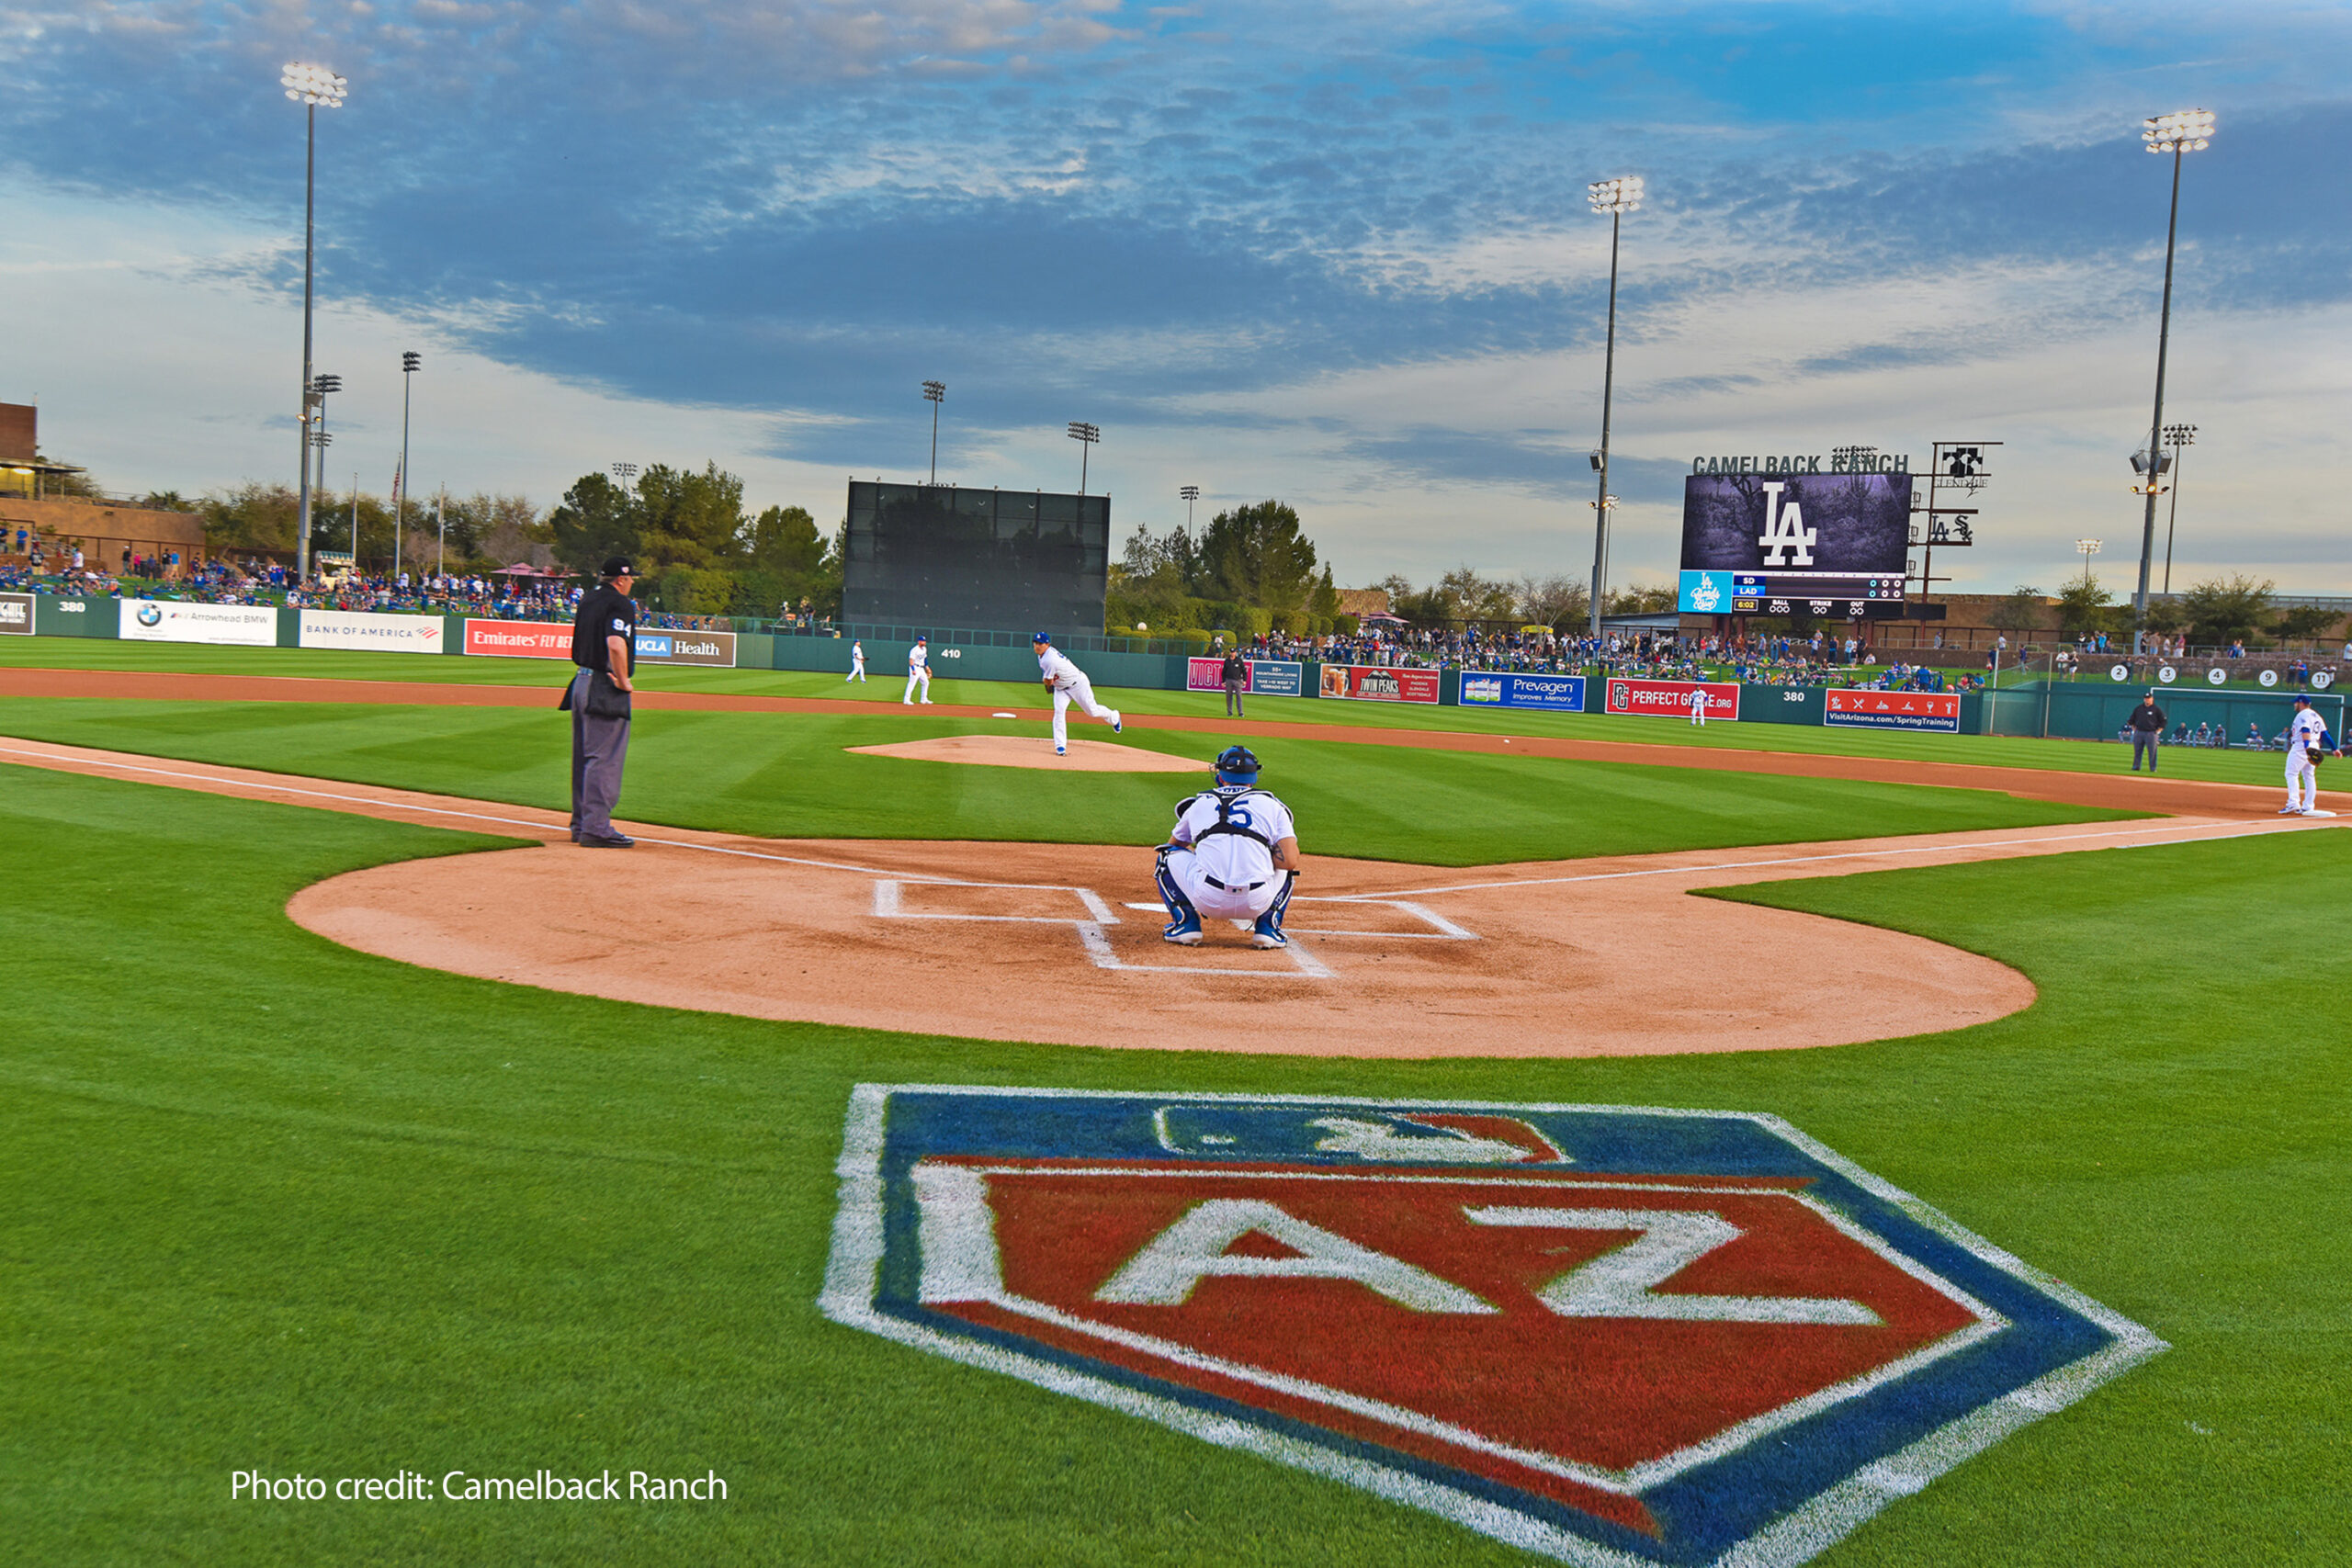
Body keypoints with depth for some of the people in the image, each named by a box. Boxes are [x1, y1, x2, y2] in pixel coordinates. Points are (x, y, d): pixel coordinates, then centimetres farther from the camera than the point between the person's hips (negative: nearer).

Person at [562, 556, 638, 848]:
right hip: (606, 689, -9)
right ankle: (596, 828, -7)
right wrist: (623, 680, -15)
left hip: (581, 682, 9)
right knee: (605, 759, -6)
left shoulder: (589, 599, 14)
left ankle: (581, 823, 22)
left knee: (583, 757, 15)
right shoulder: (620, 604, -13)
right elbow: (616, 644, -29)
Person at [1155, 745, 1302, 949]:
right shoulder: (1273, 806, 14)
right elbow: (1290, 861, 2)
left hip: (1208, 900, 0)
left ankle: (1186, 922, 11)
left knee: (1168, 857, 26)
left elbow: (1174, 844, 36)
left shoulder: (1198, 803, 20)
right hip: (1257, 904, 0)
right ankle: (1267, 928, 15)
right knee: (1284, 867, 31)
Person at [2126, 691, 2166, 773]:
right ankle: (2136, 767, 11)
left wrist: (2158, 731, -4)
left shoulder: (2157, 710, 2)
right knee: (2137, 751, 5)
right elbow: (2131, 720, 20)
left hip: (2151, 733, -4)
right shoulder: (2138, 708, 12)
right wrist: (2134, 729, 10)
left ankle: (2153, 768, 0)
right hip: (2138, 733, 4)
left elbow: (2163, 721, 3)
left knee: (2152, 752, -4)